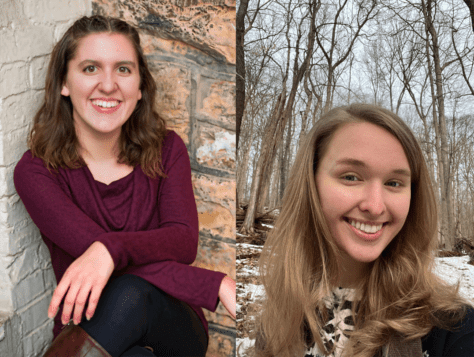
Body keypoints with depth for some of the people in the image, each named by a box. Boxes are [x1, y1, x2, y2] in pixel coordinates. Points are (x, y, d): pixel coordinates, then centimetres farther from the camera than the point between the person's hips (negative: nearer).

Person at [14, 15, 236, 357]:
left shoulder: (167, 149, 1)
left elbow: (185, 240, -14)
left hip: (173, 327, 2)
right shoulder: (36, 171, -6)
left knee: (131, 293, -34)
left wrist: (110, 248, -38)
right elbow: (91, 246, -20)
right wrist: (217, 285, -30)